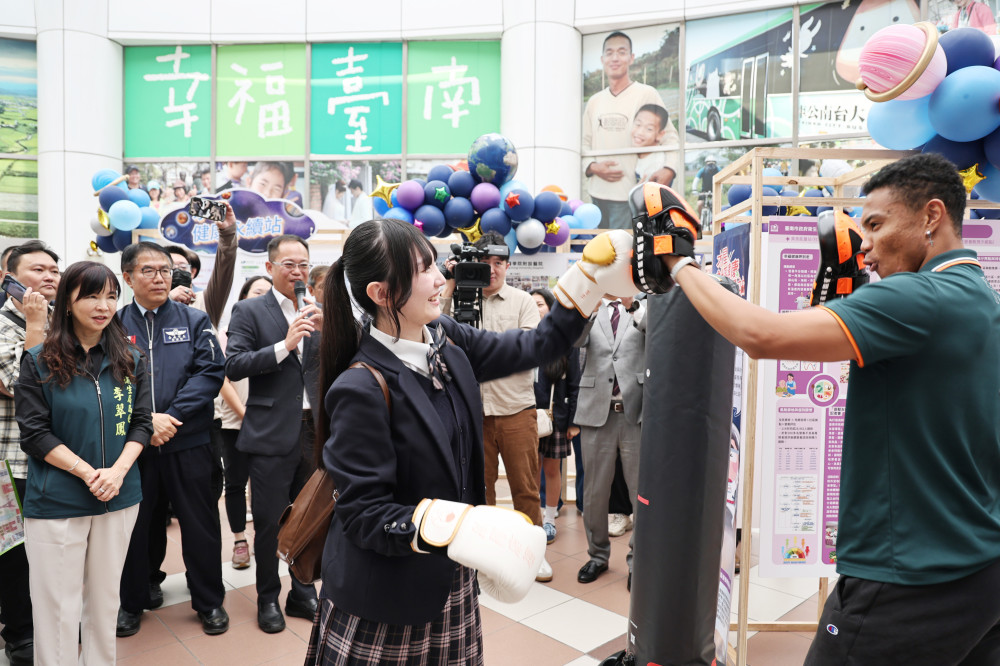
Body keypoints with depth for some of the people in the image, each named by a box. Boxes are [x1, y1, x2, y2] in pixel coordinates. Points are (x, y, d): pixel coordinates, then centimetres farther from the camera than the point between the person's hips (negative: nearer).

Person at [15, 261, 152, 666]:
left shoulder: (130, 360, 4)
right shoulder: (39, 362, -4)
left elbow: (141, 423, 3)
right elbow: (34, 433, -8)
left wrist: (117, 472, -12)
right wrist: (89, 473, -16)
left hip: (119, 497, 3)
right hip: (56, 503, -3)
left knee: (105, 598, 15)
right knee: (59, 606, 6)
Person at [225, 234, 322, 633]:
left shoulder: (315, 312, 10)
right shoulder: (249, 311, -3)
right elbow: (233, 366, -13)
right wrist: (285, 344, -20)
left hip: (314, 429, 4)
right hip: (272, 433, -4)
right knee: (269, 521, 8)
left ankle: (303, 593, 33)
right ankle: (268, 599, 28)